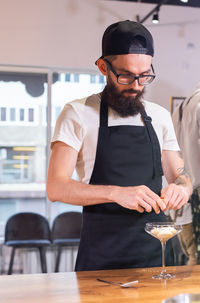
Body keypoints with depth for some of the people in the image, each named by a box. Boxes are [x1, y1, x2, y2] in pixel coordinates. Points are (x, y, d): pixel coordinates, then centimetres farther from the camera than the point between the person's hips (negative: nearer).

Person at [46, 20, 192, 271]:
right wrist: (117, 193, -25)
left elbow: (180, 176, 15)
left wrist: (181, 188, -10)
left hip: (155, 248, 4)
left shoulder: (160, 117, 11)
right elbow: (56, 187, -10)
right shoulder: (78, 114, -3)